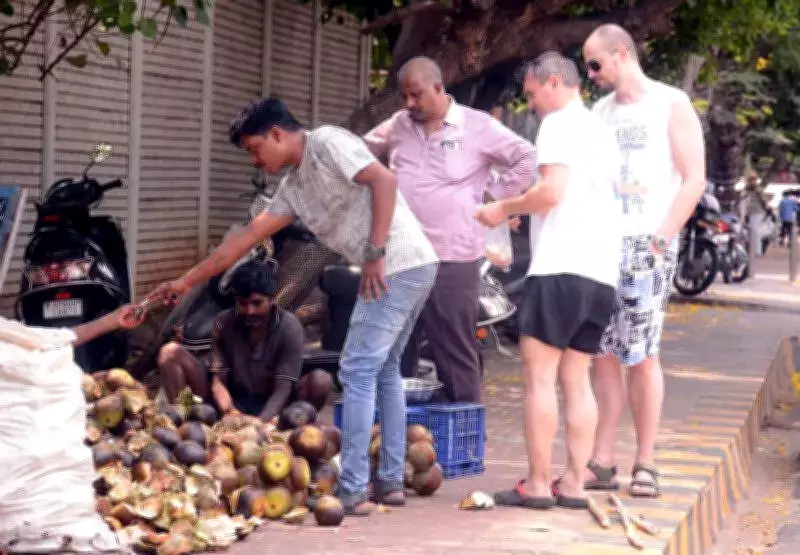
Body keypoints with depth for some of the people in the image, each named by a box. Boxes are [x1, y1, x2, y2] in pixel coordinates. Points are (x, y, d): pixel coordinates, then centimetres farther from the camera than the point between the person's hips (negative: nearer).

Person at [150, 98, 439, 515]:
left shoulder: (327, 143, -6)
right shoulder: (293, 186, 19)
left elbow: (384, 180, -18)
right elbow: (247, 237, 22)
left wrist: (377, 253, -19)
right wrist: (187, 281, 23)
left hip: (398, 266, -10)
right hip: (413, 269, 10)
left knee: (358, 372, -6)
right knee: (385, 371, 18)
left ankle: (352, 491, -5)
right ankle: (391, 481, 22)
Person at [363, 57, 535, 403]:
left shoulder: (477, 126, -2)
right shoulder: (397, 126, 10)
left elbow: (527, 160, -1)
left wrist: (492, 200, -4)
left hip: (452, 260, -4)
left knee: (456, 354, 0)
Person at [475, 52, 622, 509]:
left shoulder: (560, 124, -5)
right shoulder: (602, 131, 22)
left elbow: (551, 191, -18)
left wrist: (505, 208, -4)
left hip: (562, 266, -9)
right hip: (601, 272, 9)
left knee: (540, 376, -4)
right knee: (576, 379, 9)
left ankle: (538, 484, -5)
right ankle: (573, 483, 7)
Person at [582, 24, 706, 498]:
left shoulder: (672, 105, 1)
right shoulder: (600, 111, 17)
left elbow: (694, 180, -4)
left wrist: (659, 241, -12)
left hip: (646, 244, -5)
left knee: (641, 354, -5)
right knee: (602, 354, 2)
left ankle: (646, 465, 1)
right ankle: (602, 463, 6)